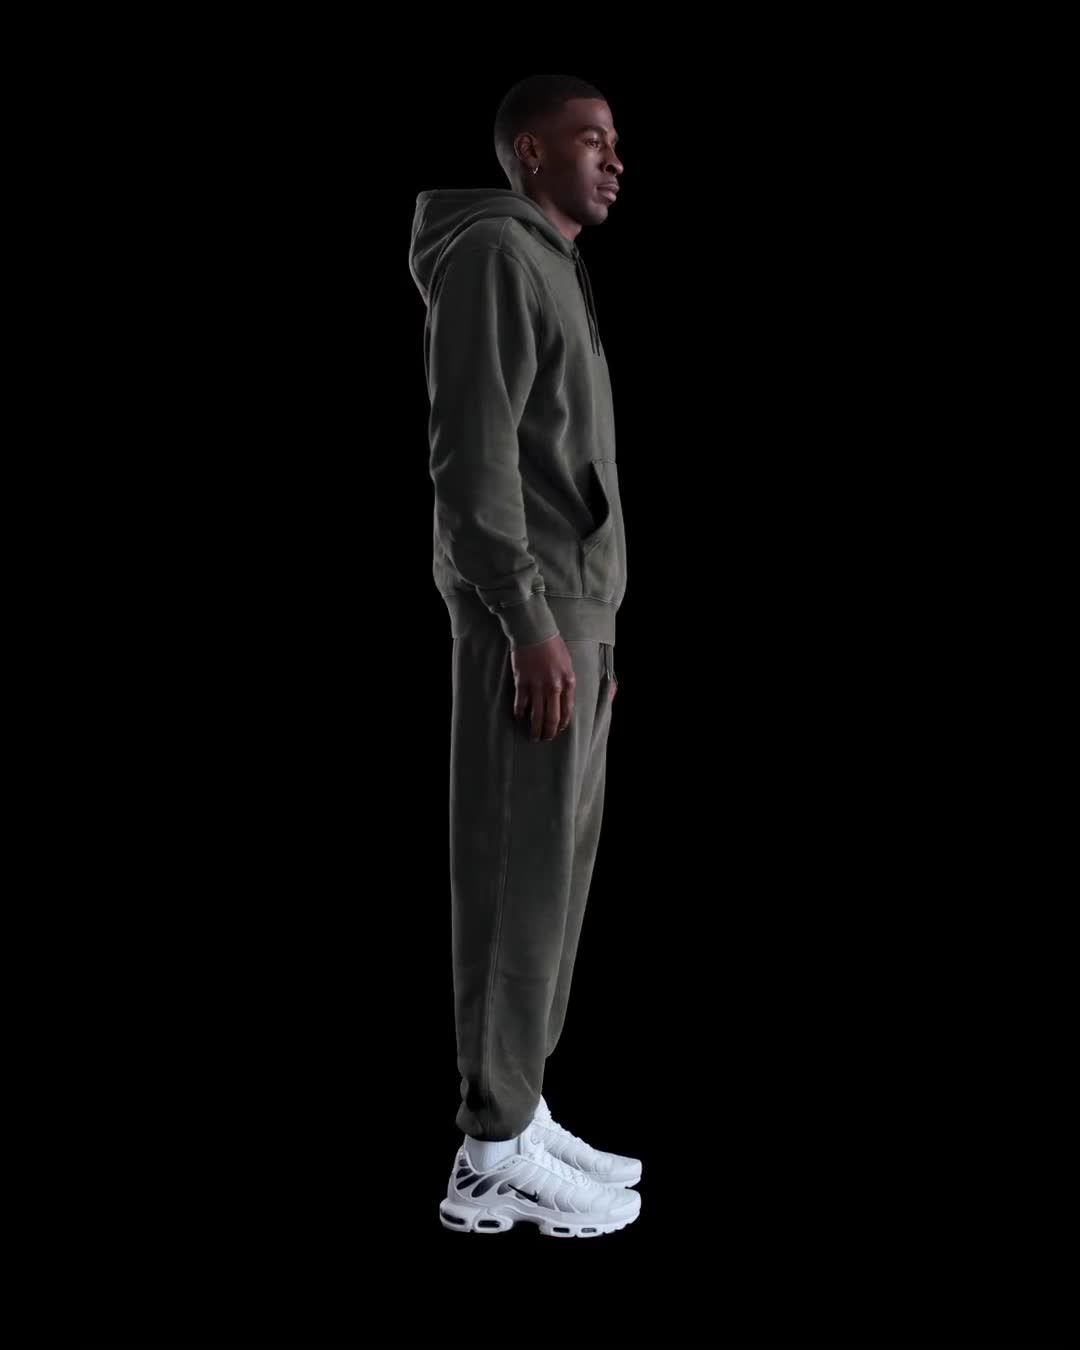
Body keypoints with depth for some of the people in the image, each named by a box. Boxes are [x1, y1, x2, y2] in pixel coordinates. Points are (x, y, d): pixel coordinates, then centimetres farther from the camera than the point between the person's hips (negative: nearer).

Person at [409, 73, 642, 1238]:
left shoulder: (554, 269, 23)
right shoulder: (496, 253, -8)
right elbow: (472, 452, -18)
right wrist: (529, 622, -23)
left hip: (570, 605, 10)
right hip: (527, 613, -10)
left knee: (558, 865, 10)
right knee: (520, 872, -8)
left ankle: (519, 1118, 17)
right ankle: (497, 1156, -1)